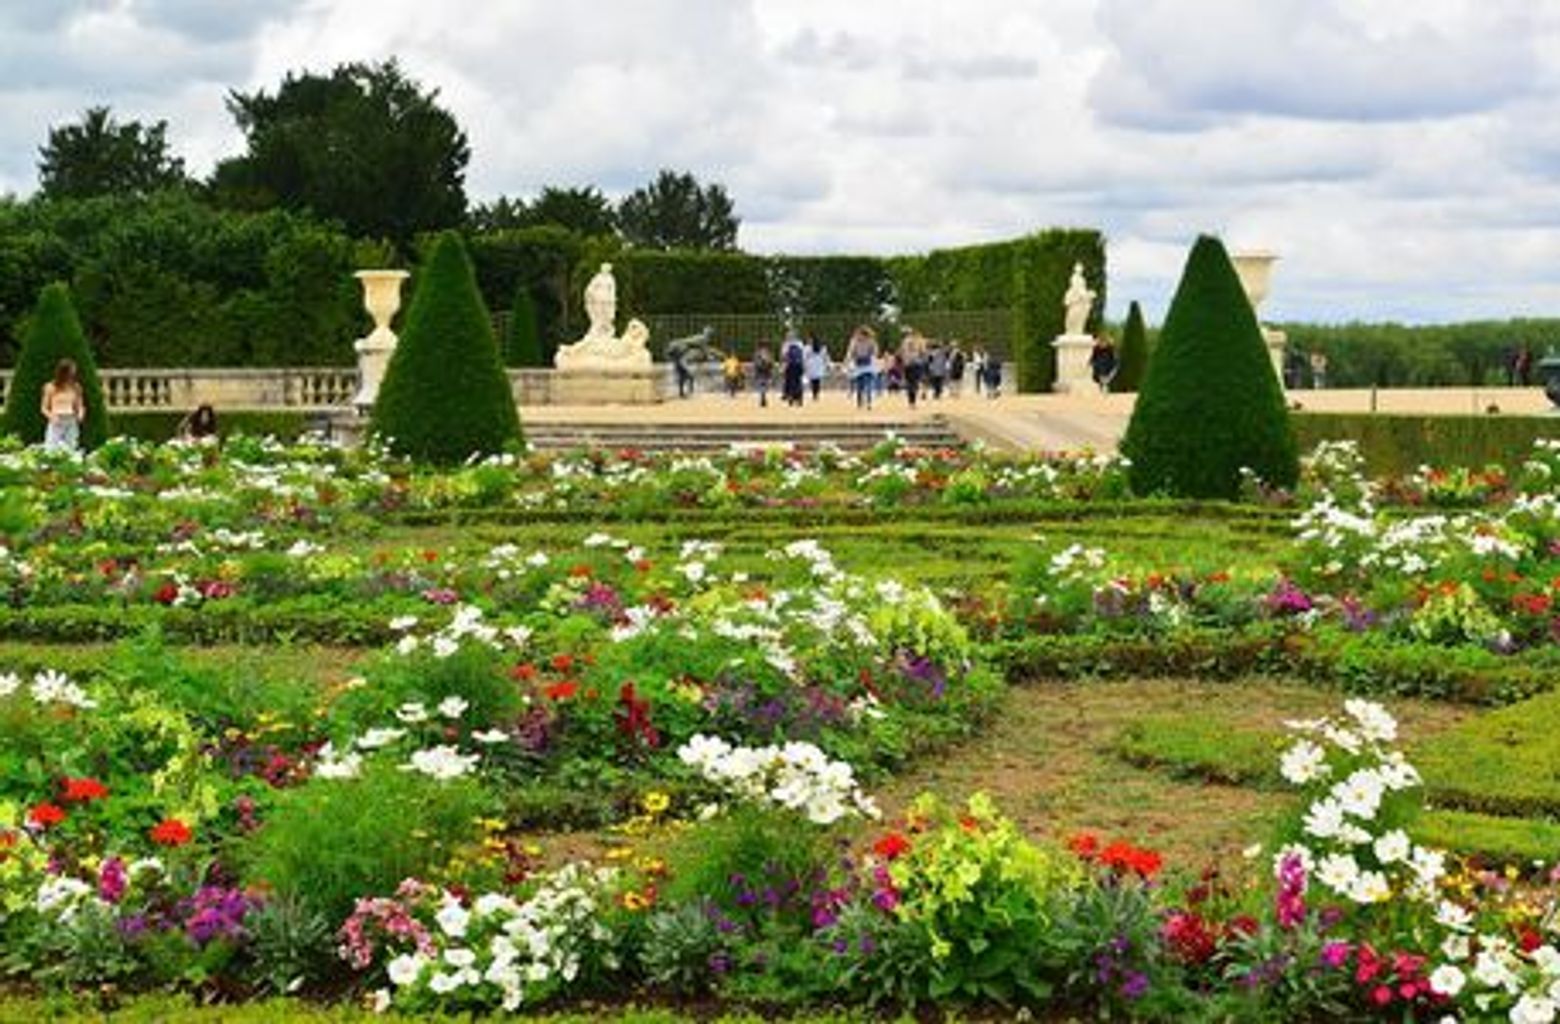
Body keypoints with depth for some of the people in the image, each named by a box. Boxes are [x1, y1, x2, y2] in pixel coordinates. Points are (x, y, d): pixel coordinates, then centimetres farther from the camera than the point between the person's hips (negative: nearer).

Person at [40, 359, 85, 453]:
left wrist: (81, 414, -10)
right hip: (55, 425, -3)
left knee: (70, 451, -1)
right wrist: (51, 416, -17)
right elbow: (45, 408, 3)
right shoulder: (51, 388, -3)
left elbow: (80, 406, 12)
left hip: (72, 424, 3)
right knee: (52, 451, -8)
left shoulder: (76, 387, 5)